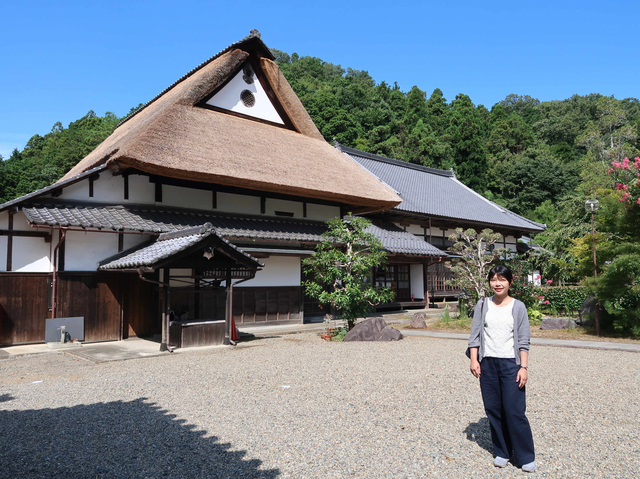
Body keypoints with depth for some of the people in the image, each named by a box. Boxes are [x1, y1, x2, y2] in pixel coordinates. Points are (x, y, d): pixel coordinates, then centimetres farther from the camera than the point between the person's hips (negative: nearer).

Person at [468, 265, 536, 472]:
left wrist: (524, 367, -7)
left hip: (510, 363, -2)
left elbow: (523, 341, -1)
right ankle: (501, 452, 25)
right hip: (487, 363, 2)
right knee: (493, 410, 9)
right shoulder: (483, 305, 4)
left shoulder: (518, 307, 0)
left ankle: (526, 456, 15)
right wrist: (473, 360, -4)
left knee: (514, 411, -3)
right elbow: (474, 335, 4)